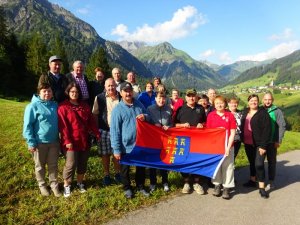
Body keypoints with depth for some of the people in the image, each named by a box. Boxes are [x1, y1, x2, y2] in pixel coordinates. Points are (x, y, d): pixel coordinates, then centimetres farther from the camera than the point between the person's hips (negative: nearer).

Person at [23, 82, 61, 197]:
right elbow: (27, 125, -12)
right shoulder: (33, 106, -12)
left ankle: (54, 185, 28)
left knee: (53, 165, 13)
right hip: (40, 142, -4)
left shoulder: (55, 105, 4)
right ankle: (42, 185, 33)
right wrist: (31, 142, -15)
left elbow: (59, 122, 14)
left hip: (54, 141, 4)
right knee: (40, 166, 14)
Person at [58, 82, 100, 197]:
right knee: (71, 164, -2)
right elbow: (62, 126, -11)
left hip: (84, 141, 5)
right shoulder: (63, 107, -6)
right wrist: (67, 140, -16)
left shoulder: (85, 105, 10)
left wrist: (97, 134, 5)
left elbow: (91, 122, 10)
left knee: (83, 164, 13)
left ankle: (80, 183, 32)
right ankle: (66, 186, 18)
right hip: (71, 142, -5)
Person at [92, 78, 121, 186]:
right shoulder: (99, 98, -2)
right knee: (105, 154, 8)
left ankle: (117, 173, 28)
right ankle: (106, 175, 23)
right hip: (104, 130, 0)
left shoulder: (121, 98, 1)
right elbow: (95, 114, 3)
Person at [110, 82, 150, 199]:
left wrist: (145, 117, -11)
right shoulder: (117, 109, -13)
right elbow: (114, 131, -14)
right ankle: (127, 188, 36)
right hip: (126, 146, -4)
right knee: (125, 169, 14)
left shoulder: (139, 104, 2)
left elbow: (149, 118, 15)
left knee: (141, 167, 19)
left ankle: (141, 187, 39)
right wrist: (116, 150, -15)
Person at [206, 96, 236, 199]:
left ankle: (227, 188, 15)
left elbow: (232, 133, -4)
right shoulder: (211, 115, -1)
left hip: (227, 146, -1)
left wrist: (228, 147, -10)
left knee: (228, 166, 4)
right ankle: (217, 185, 25)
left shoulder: (230, 115, -3)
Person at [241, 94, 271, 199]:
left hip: (259, 144, -6)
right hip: (248, 143, 6)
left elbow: (267, 130, -15)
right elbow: (242, 127, 16)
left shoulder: (263, 113, -11)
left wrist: (263, 145, -19)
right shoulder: (245, 112, 9)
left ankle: (261, 187, 4)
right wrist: (242, 139, 8)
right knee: (252, 162, 19)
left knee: (259, 164, -8)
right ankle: (252, 180, 36)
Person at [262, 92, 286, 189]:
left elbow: (282, 126, -7)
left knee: (271, 161, 8)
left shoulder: (277, 111, -4)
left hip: (272, 142, -3)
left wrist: (278, 141, -12)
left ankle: (271, 182, 18)